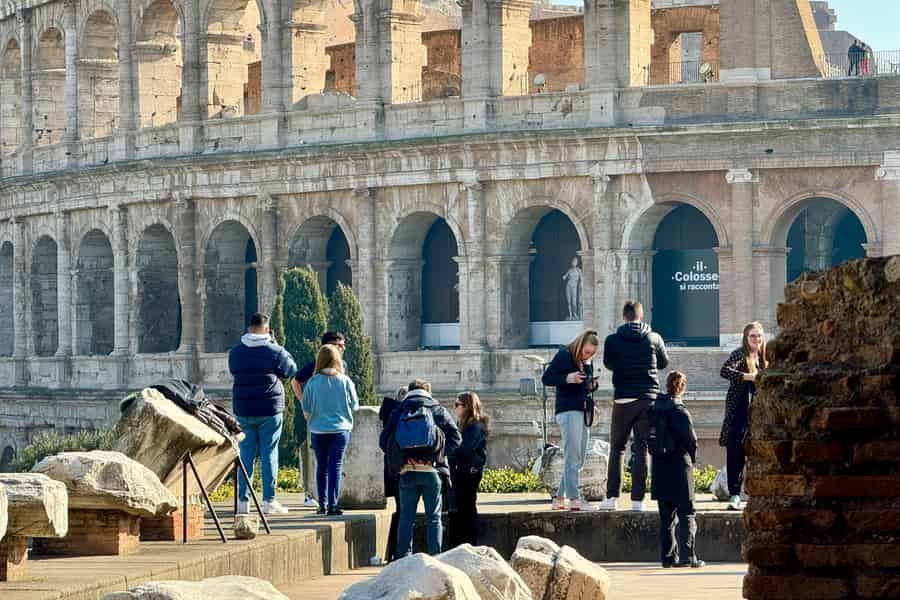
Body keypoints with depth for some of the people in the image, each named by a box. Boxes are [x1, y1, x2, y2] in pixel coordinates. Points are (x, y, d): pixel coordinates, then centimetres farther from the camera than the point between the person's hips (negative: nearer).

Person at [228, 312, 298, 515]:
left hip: (243, 410, 3)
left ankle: (242, 500, 5)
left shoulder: (235, 352, 3)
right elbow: (291, 370, 6)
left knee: (246, 454, 7)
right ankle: (269, 501, 1)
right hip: (270, 410, -3)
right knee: (269, 453, 2)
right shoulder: (274, 352, -8)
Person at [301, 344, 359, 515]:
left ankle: (323, 504, 15)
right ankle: (332, 505, -6)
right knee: (335, 467, 0)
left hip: (318, 430, 1)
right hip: (340, 429, -1)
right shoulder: (345, 381, -7)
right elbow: (354, 406, 3)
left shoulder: (312, 382, -7)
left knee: (322, 467, 12)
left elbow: (306, 410, 0)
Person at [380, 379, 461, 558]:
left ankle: (403, 557, 3)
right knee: (433, 518, 4)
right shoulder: (439, 411, 5)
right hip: (432, 471, -1)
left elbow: (384, 441, 6)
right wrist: (441, 453, 5)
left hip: (407, 471, 1)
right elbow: (456, 438, -1)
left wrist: (398, 458, 13)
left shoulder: (398, 412, 9)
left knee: (406, 518, 7)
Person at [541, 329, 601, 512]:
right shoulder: (564, 356, -5)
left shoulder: (588, 362, 16)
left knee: (578, 461, 8)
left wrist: (593, 385, 3)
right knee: (572, 458, -11)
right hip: (568, 410, -8)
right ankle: (574, 499, -14)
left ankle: (560, 498, 14)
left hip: (585, 412, 8)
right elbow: (546, 378, -7)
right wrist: (568, 378, -21)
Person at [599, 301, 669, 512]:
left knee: (617, 448, 10)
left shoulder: (613, 340, -4)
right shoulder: (654, 339, -1)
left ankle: (612, 497, 3)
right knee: (641, 449, 3)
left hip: (623, 400, -1)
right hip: (648, 399, 1)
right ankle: (637, 499, -2)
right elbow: (664, 363, 15)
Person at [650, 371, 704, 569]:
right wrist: (692, 459, 7)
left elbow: (650, 438, 8)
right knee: (686, 515, 1)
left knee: (666, 517, 12)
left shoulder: (654, 410, 4)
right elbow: (691, 441, -10)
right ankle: (687, 556, -6)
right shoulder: (680, 411, -13)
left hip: (659, 470, 5)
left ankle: (668, 557, 11)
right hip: (679, 468, -5)